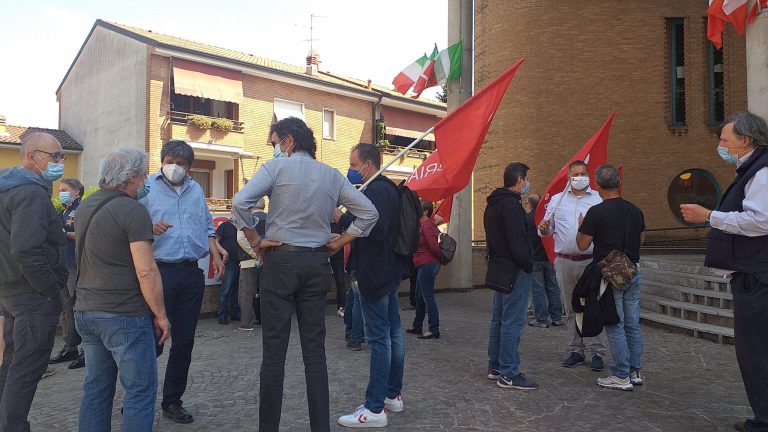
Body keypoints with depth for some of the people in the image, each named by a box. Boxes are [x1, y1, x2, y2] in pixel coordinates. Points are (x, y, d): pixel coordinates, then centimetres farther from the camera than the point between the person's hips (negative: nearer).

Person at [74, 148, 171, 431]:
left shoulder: (87, 206, 11)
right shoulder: (132, 210, -14)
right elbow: (146, 272, -19)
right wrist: (161, 315, -9)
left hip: (86, 312, 9)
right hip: (124, 315, -8)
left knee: (96, 388, 16)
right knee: (140, 389, 1)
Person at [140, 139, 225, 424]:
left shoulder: (196, 190, 16)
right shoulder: (147, 187, 1)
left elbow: (207, 226, 21)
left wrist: (215, 254, 10)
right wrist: (149, 228, -23)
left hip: (191, 274, 5)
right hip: (159, 271, -5)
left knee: (184, 341, 9)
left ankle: (172, 401, 22)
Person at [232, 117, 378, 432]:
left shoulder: (278, 166, -3)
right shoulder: (331, 175, 9)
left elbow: (240, 202, -15)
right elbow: (369, 212, 9)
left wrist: (255, 240, -4)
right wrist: (339, 242, 10)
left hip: (281, 261, -4)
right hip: (317, 264, 4)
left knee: (274, 350, 2)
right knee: (315, 350, 9)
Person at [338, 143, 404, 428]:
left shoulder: (376, 191, -16)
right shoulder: (388, 189, 15)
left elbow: (376, 230, -28)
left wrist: (343, 217, -22)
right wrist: (347, 217, 8)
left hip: (375, 274, -11)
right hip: (388, 271, 11)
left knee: (379, 338, -6)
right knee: (393, 333, 14)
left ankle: (375, 409, 0)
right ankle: (393, 395, 25)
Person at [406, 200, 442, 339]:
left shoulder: (427, 226, -17)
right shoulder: (422, 225, 14)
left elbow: (434, 247, -21)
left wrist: (440, 257, -6)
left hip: (427, 265, -11)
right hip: (424, 265, 11)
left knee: (428, 297, -5)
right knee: (419, 296, 18)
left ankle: (434, 329, 1)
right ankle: (417, 326, 29)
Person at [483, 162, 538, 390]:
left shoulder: (493, 203, 15)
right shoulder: (511, 204, -17)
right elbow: (518, 240, -22)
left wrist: (496, 258, 17)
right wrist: (528, 265, -13)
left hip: (499, 266, 10)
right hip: (515, 269, -10)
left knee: (499, 318, 15)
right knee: (512, 322, -5)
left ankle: (495, 367, 24)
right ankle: (509, 374, 1)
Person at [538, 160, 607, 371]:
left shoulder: (599, 199, 5)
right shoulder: (557, 200, 12)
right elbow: (548, 230, 12)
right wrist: (544, 229, -10)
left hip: (591, 261, -2)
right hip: (564, 261, 3)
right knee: (571, 309, 10)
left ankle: (596, 352, 6)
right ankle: (576, 351, 20)